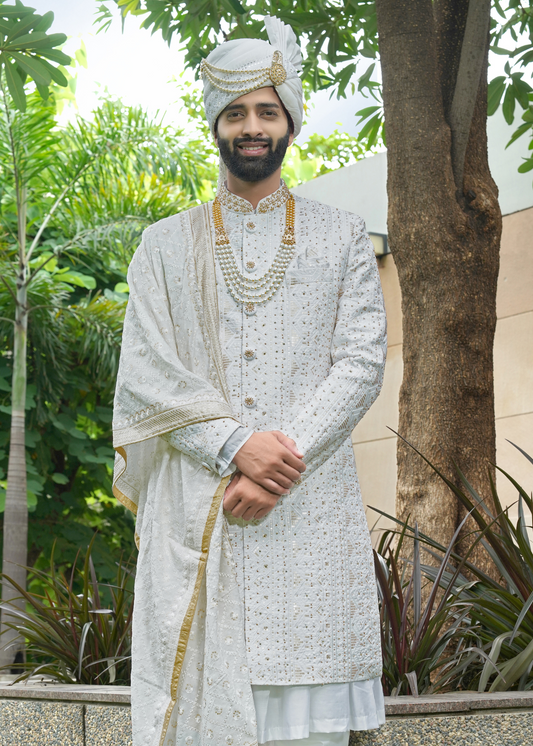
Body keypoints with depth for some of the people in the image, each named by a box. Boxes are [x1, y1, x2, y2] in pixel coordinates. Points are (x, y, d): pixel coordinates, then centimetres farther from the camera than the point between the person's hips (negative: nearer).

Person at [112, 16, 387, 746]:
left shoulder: (343, 236, 14)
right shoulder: (165, 243, 14)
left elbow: (362, 362, 2)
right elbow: (145, 373, 4)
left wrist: (283, 466, -11)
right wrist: (236, 446, -13)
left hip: (311, 509, 0)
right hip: (192, 513, 0)